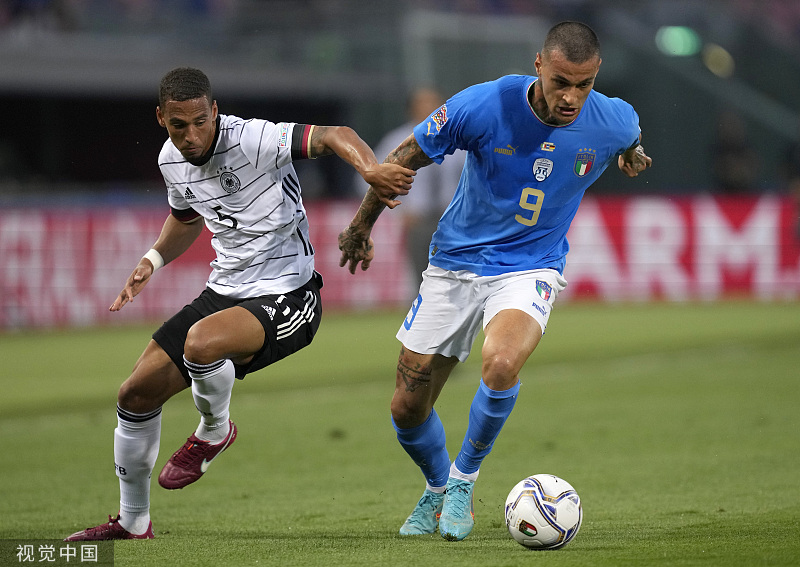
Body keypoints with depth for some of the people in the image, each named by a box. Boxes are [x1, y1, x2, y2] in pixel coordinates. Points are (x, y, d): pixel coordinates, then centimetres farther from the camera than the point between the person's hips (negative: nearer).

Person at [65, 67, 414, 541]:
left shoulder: (252, 140, -21)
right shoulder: (171, 160, 2)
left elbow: (331, 136, -33)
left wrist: (370, 168, -53)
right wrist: (152, 261, 7)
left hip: (286, 296, -8)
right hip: (224, 290, 8)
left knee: (201, 341, -37)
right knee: (137, 395, 4)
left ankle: (216, 431, -3)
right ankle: (132, 522, 24)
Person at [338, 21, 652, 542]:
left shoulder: (613, 122, -16)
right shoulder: (483, 107, -22)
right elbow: (406, 158, -5)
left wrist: (631, 156, 35)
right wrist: (362, 226, 6)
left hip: (530, 267, -1)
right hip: (456, 263, 1)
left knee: (501, 363, -32)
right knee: (408, 409, 4)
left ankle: (464, 478, -5)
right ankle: (437, 492, 37)